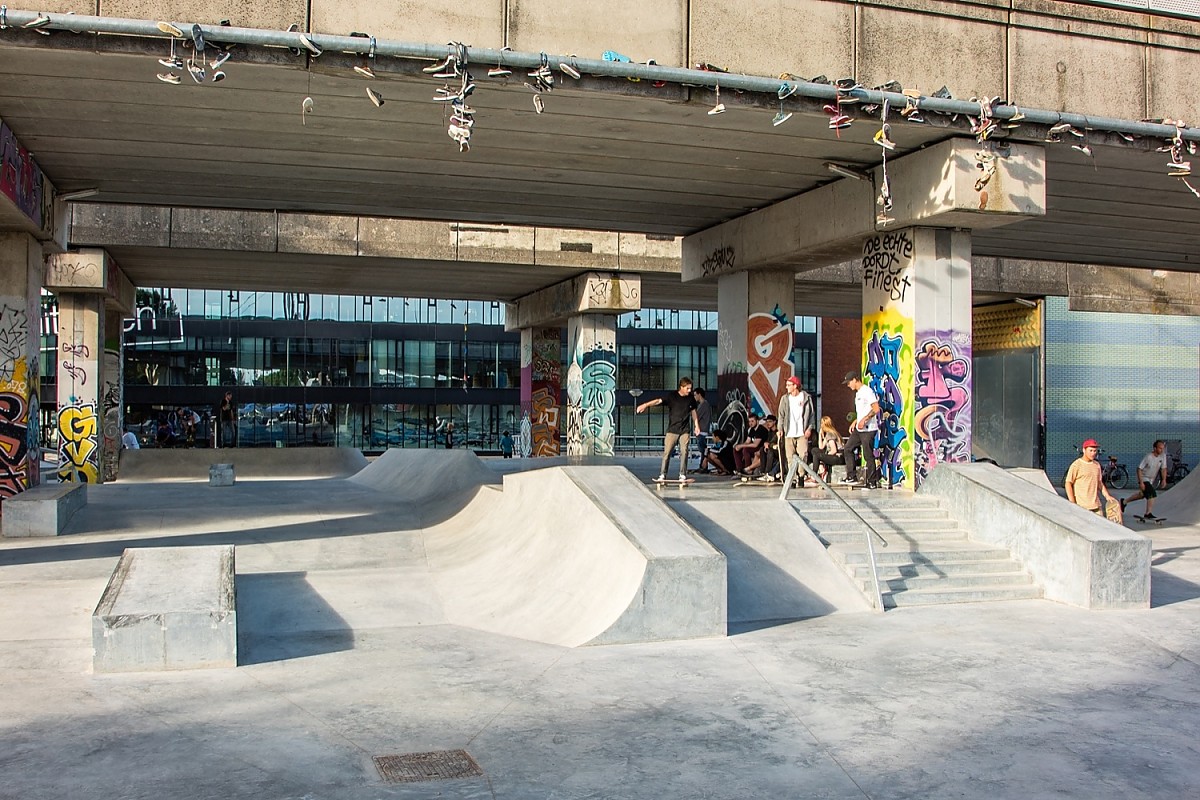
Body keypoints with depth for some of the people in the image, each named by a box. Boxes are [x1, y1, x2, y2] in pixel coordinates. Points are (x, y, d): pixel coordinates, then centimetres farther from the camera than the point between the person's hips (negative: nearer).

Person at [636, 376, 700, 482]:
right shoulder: (672, 396, -9)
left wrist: (696, 425, 18)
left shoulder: (691, 398, 3)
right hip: (672, 430, -2)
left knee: (684, 452, -3)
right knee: (667, 452, -4)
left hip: (685, 430, 2)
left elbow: (693, 411, 17)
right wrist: (645, 405, -34)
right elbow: (658, 401, -20)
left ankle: (683, 474, 7)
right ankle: (662, 474, 4)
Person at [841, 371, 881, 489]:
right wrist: (855, 421, 18)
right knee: (848, 448, 8)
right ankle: (852, 477, 11)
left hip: (868, 429, -10)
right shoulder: (858, 393, 18)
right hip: (859, 429, 10)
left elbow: (876, 409, -20)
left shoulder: (867, 391, -12)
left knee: (868, 455, -6)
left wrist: (864, 420, -25)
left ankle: (872, 482, 1)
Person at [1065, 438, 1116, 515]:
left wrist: (1107, 496, 11)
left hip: (1096, 506, 7)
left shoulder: (1097, 464, 14)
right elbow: (1068, 484, -8)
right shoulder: (1076, 465, -7)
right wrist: (1072, 503, -14)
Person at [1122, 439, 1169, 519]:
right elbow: (1139, 469, -21)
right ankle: (1148, 514, -15)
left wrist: (1164, 480, -17)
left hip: (1151, 479, 7)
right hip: (1144, 478, -7)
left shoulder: (1163, 456, -9)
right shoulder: (1148, 457, -25)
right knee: (1152, 494, -22)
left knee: (1142, 494, 22)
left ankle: (1124, 502, 41)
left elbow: (1163, 468, -2)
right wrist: (1141, 482, -25)